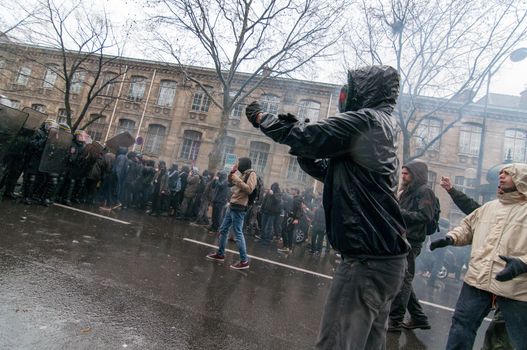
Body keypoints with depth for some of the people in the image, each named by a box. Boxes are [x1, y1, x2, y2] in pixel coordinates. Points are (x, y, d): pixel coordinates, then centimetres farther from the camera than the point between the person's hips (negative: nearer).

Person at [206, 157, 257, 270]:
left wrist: (237, 179, -19)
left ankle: (244, 261, -3)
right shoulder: (243, 174, 17)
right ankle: (220, 254, 29)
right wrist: (232, 172, 10)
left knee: (238, 233, -9)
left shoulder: (251, 174, -8)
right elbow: (230, 182, 27)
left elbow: (249, 189, -21)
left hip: (238, 208, -9)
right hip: (232, 206, 10)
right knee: (223, 230, 16)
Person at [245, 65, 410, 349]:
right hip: (384, 259, 10)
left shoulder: (364, 120, -10)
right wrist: (298, 138, 13)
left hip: (366, 260, -10)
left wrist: (261, 118, 4)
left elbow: (306, 137, -12)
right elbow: (327, 170, 21)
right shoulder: (383, 128, 20)